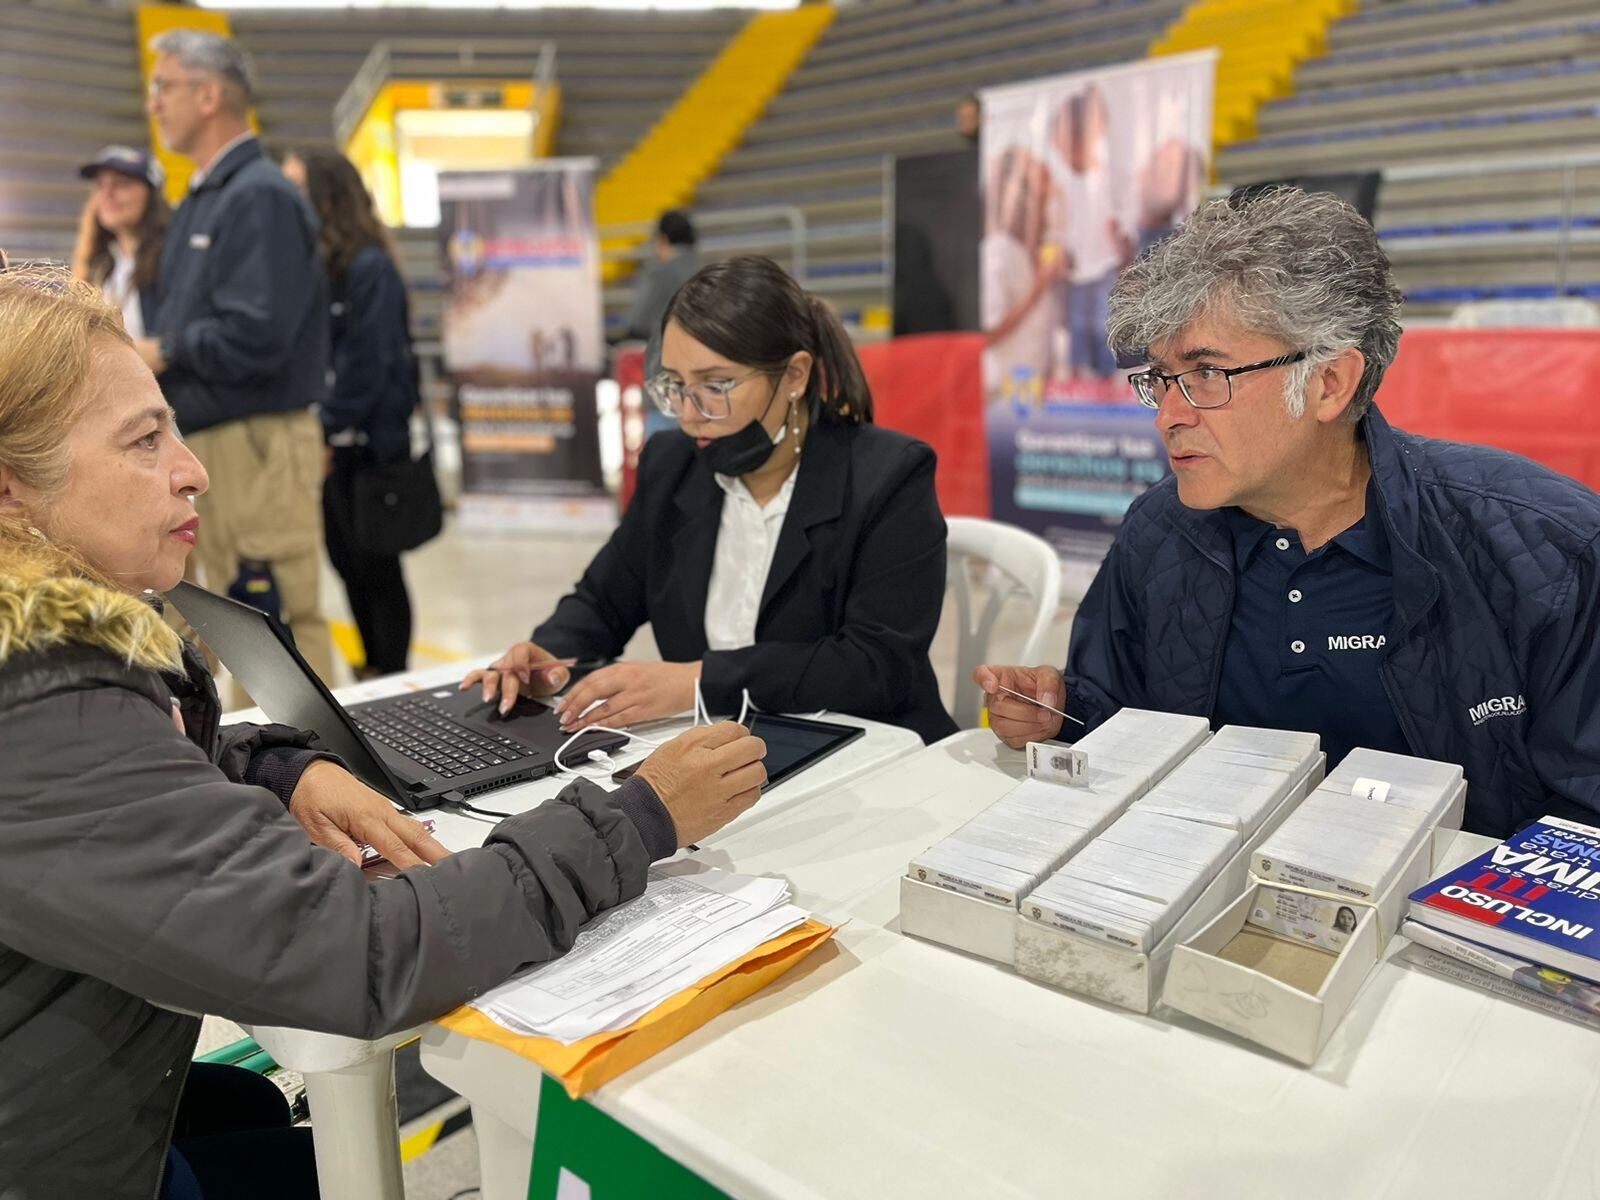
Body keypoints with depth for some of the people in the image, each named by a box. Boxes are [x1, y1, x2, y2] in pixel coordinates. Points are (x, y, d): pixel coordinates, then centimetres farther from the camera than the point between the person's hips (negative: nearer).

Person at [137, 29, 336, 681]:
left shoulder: (261, 197, -11)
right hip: (206, 445, 10)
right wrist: (143, 356, 3)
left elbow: (256, 335, -22)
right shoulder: (198, 201, 17)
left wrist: (165, 352, -8)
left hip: (256, 448, -10)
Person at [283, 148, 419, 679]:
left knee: (374, 565, 3)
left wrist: (329, 430, -16)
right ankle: (372, 667, 28)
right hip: (322, 444, 7)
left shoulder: (370, 268, -12)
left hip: (365, 445, -7)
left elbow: (367, 366, -16)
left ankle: (392, 676, 16)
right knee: (346, 561, 14)